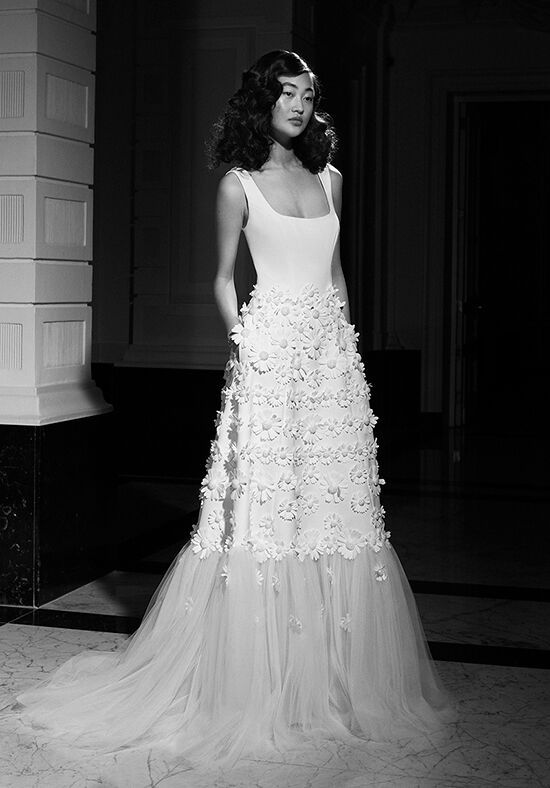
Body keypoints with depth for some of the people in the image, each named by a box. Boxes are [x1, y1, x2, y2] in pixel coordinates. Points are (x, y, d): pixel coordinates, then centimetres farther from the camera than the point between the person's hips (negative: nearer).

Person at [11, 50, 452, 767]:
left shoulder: (329, 177, 14)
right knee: (263, 502, -5)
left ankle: (335, 676, 14)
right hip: (271, 345, -5)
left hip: (332, 348, 5)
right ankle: (258, 682, 4)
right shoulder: (240, 183, 1)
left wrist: (345, 334, 13)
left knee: (337, 501, 4)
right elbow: (224, 278, 5)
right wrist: (242, 341, -7)